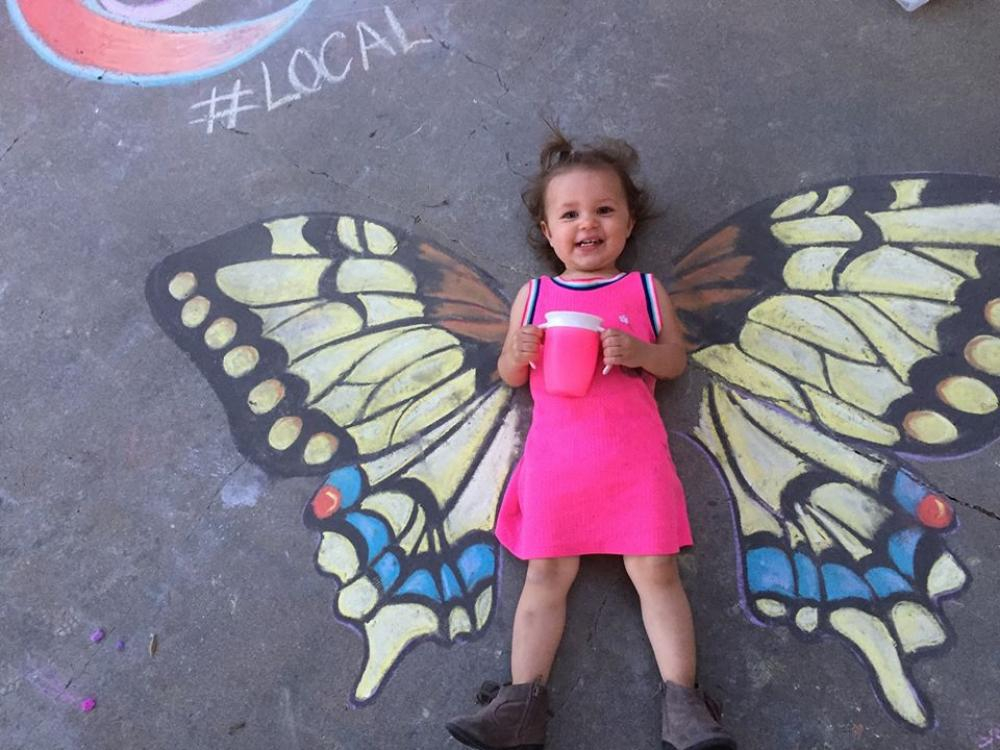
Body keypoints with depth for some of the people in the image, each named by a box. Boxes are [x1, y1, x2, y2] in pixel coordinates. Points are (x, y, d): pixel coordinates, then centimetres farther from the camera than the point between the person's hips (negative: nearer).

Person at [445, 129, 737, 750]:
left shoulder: (645, 290, 14)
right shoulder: (534, 295, 16)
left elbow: (676, 360, 10)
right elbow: (508, 376, 17)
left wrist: (639, 351, -11)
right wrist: (519, 353, -7)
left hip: (634, 447, -1)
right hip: (555, 445, 1)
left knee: (655, 568, -7)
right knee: (547, 573, -1)